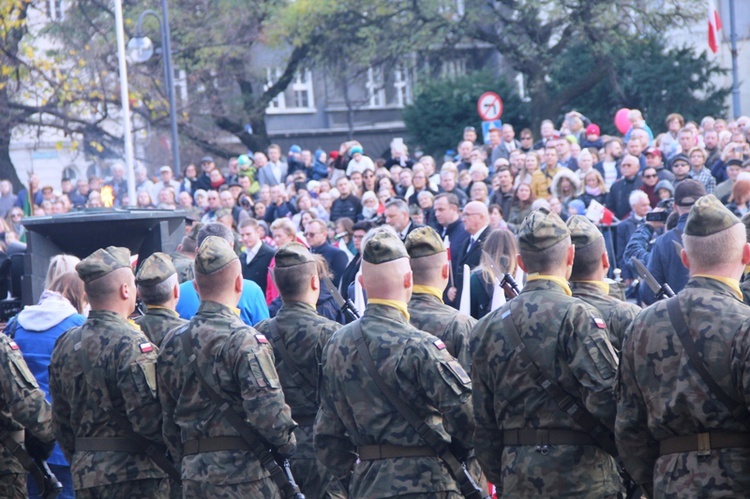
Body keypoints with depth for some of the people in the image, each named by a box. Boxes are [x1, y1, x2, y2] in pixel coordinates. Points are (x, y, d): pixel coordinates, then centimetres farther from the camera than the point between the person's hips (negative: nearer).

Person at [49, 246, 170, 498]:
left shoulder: (65, 345, 9)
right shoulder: (130, 344, -14)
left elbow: (60, 420, 15)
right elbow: (148, 418, -20)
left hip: (85, 478, 7)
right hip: (134, 477, -7)